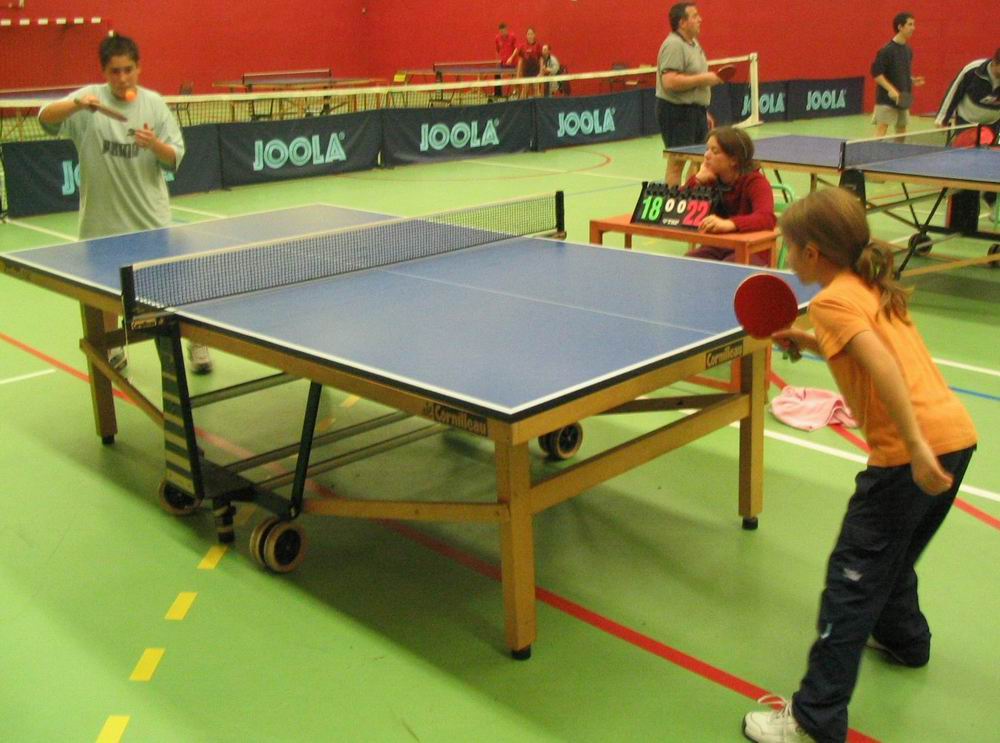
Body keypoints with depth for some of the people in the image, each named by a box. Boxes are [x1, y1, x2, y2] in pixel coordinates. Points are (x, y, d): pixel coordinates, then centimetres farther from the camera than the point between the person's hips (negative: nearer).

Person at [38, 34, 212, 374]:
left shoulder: (154, 103, 0)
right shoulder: (90, 97, -3)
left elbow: (175, 158, -1)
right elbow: (45, 119, -16)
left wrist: (155, 144, -22)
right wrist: (76, 104, -34)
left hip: (150, 216, 0)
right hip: (102, 219, 1)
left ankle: (195, 343, 21)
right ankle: (111, 351, 32)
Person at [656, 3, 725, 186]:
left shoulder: (693, 43, 15)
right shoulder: (673, 45, -16)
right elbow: (670, 82, -27)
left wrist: (704, 112, 21)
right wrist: (703, 78, -20)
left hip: (695, 111, 10)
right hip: (677, 111, -10)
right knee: (677, 164, -7)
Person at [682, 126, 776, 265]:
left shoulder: (755, 182, -11)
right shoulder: (710, 179, 5)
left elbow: (767, 219, -32)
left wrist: (728, 223, -48)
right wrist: (698, 179, -14)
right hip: (715, 247, 5)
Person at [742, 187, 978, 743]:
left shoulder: (833, 300, -9)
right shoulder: (876, 287, 18)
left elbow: (883, 366, -23)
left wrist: (918, 449, -27)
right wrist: (809, 342, 20)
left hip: (913, 451, -9)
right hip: (956, 431, 9)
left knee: (853, 577, -4)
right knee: (894, 551, 31)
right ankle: (903, 637, 56)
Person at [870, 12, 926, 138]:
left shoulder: (908, 50, 11)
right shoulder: (887, 50, -13)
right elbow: (876, 73, -16)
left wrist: (912, 80, 4)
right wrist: (891, 90, -23)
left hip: (903, 98, 8)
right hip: (886, 99, -8)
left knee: (901, 130, 12)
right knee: (881, 130, -12)